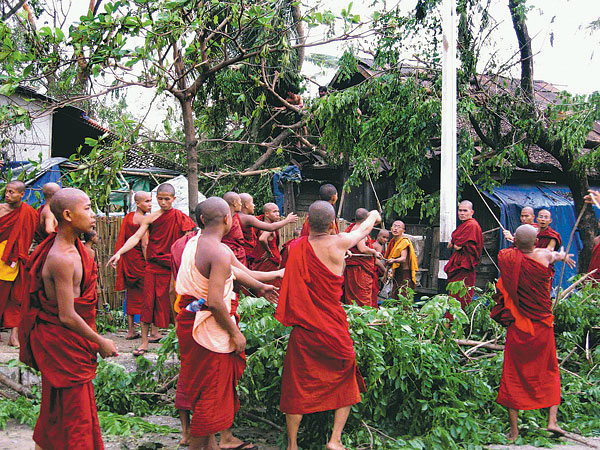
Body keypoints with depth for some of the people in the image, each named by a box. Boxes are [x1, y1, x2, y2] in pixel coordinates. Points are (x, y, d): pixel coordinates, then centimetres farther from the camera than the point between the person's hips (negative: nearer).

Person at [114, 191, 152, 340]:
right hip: (139, 258, -8)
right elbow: (144, 244, -17)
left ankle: (131, 330, 17)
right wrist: (148, 264, -15)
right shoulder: (143, 219, -13)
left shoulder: (128, 217, 11)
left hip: (128, 258, 8)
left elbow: (122, 240, 14)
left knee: (131, 295, 13)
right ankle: (153, 330, -2)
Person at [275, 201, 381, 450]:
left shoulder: (295, 247, -4)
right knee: (346, 383, 17)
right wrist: (374, 216, 30)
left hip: (303, 328, 2)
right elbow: (364, 229, 10)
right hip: (333, 329, -2)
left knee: (297, 387, 11)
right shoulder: (338, 243, -10)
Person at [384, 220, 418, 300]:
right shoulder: (393, 242, 13)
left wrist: (394, 260, -45)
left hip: (404, 274, -8)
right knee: (395, 299, 4)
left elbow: (403, 258, -25)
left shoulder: (404, 241, -11)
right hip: (396, 274, 8)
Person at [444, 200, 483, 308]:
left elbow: (457, 246, -17)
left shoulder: (471, 225, -15)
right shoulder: (464, 225, 17)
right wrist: (454, 243, 1)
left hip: (463, 266, -10)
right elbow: (450, 245, 22)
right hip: (458, 264, 10)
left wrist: (452, 244, 4)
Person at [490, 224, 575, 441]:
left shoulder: (507, 258, -9)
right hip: (543, 325, 0)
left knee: (513, 376, 7)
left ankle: (514, 429, 10)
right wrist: (564, 256, 40)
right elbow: (556, 254, 17)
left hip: (517, 327, 0)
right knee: (549, 372, 18)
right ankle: (552, 420, 11)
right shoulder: (543, 256, -9)